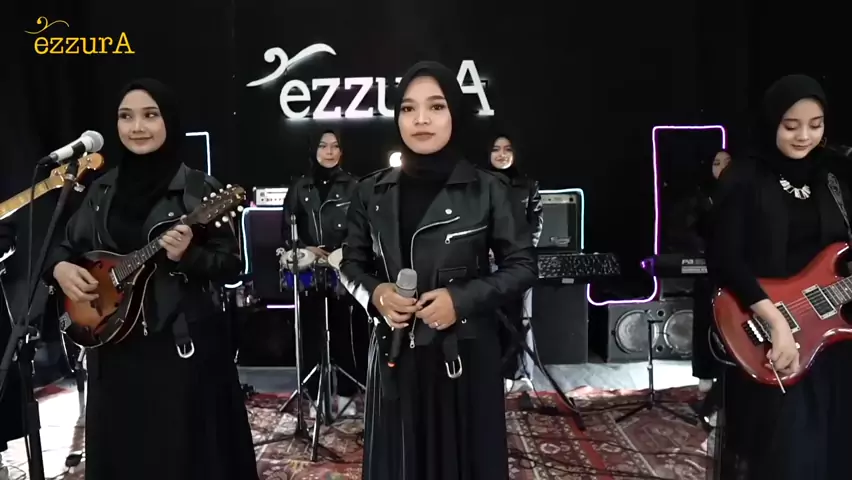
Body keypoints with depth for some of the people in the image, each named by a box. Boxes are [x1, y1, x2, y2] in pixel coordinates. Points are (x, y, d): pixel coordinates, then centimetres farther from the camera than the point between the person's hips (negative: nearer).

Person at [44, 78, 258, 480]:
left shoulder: (199, 189, -7)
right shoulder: (102, 190, 7)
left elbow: (231, 265, -7)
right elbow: (68, 246, 17)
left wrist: (188, 255, -24)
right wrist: (60, 268, -4)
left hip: (183, 345, -4)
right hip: (113, 347, 5)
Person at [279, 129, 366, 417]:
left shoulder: (353, 186, 4)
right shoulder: (300, 188, 10)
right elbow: (287, 229, 9)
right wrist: (305, 249, -8)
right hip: (310, 271, 2)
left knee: (346, 332, 0)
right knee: (312, 333, 2)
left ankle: (346, 394, 13)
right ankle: (316, 396, 13)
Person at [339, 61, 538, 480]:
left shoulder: (487, 190, -5)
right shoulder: (372, 192, 3)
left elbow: (523, 266, -1)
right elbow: (351, 263, 12)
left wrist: (463, 298, -15)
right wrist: (375, 293, -10)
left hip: (465, 356, -2)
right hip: (396, 356, 2)